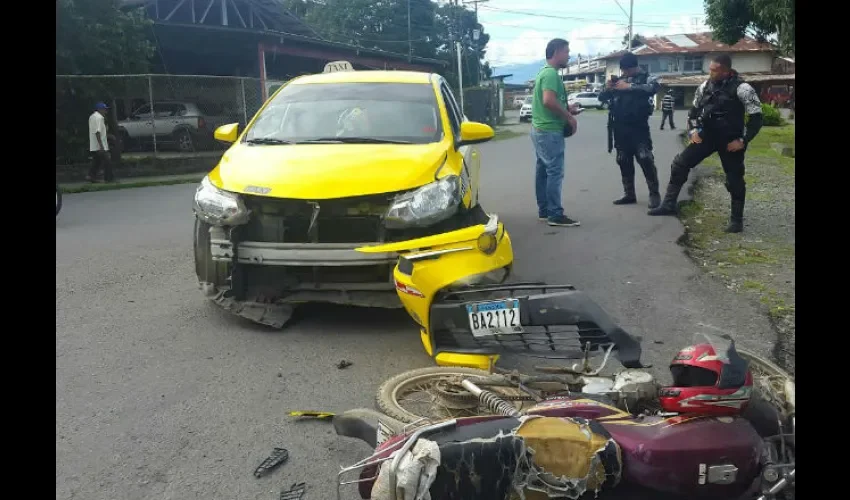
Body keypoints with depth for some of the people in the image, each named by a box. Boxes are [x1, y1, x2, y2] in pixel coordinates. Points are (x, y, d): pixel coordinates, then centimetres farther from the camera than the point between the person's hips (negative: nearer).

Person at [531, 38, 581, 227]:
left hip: (540, 129, 10)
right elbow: (549, 101, -27)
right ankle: (555, 215, -7)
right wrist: (569, 117, -16)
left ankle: (544, 211, 17)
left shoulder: (544, 72, 17)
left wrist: (566, 108, 13)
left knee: (543, 171, 11)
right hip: (550, 131, -10)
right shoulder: (551, 73, -15)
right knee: (555, 172, -8)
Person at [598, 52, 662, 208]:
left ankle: (654, 194, -3)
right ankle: (629, 194, 18)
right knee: (624, 161, 9)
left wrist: (628, 86, -23)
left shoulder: (646, 78, 0)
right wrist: (607, 89, -11)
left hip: (638, 126, -5)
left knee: (645, 159, -11)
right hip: (620, 127, 5)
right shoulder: (618, 80, 13)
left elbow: (653, 88, -22)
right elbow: (602, 97, 11)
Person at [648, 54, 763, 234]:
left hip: (730, 140, -5)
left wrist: (743, 140, -16)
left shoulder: (741, 88, -16)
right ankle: (669, 205, 4)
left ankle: (737, 220, 16)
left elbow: (756, 117, -14)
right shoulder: (705, 86, 1)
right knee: (680, 164, -4)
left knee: (735, 181, 2)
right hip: (707, 135, 5)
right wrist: (693, 130, 4)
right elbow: (694, 110, 16)